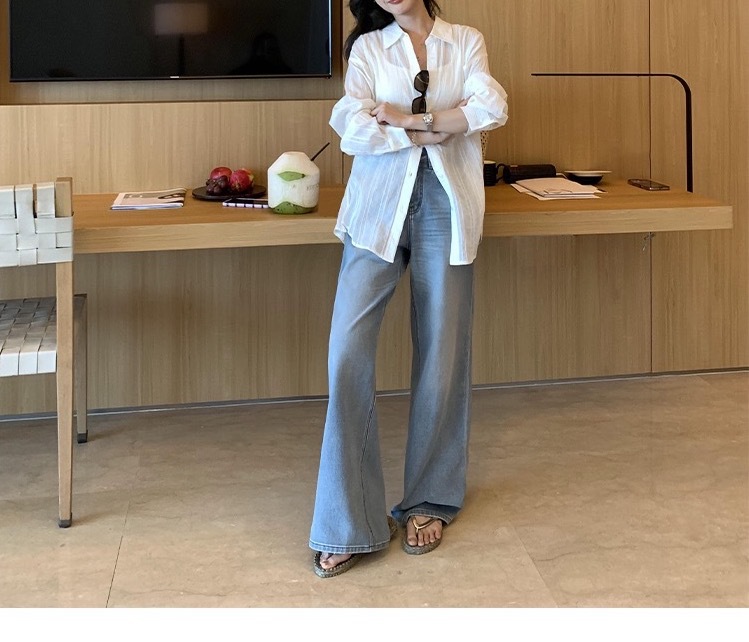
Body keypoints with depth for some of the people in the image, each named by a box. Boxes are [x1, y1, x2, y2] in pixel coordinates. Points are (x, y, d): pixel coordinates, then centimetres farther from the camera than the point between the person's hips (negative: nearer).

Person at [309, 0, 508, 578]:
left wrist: (407, 118, -8)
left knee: (442, 357, 3)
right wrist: (436, 128, -6)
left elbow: (491, 109, -6)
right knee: (348, 353, -11)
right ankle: (348, 522, -4)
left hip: (447, 208, 1)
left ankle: (430, 502, 21)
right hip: (379, 209, 0)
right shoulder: (367, 48, 11)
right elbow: (353, 128, -6)